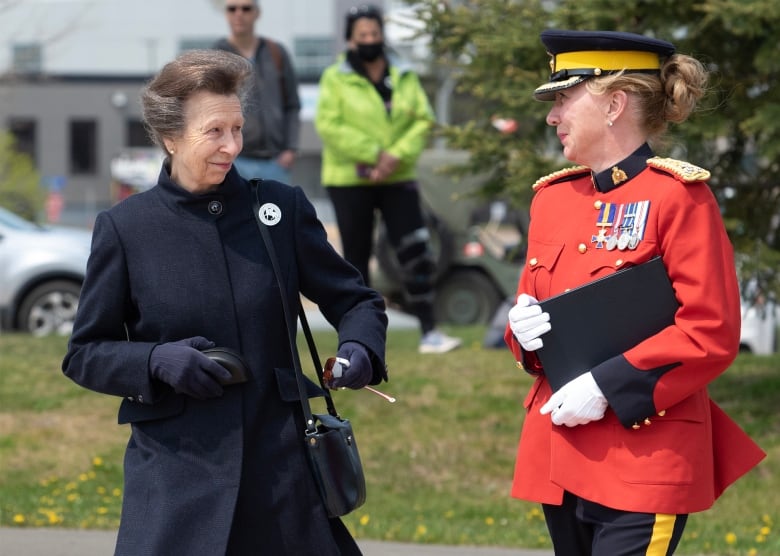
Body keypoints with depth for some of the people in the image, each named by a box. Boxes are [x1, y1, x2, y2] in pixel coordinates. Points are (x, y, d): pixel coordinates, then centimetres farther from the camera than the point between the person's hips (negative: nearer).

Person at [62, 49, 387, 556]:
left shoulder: (281, 208, 4)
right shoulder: (125, 227, 0)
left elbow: (355, 300, 13)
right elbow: (84, 354, 5)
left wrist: (360, 349, -9)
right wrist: (158, 361, -13)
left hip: (279, 459, 2)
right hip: (175, 470, -2)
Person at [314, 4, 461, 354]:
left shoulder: (404, 77, 8)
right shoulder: (336, 79, -3)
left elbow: (423, 121, 1)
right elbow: (328, 125, -14)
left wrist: (396, 156, -15)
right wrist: (374, 154, -20)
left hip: (397, 180, 3)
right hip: (350, 180, -3)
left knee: (416, 253, -7)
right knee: (357, 258, 4)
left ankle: (429, 333, -5)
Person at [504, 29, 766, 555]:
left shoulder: (679, 196, -9)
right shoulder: (553, 197, 12)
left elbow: (713, 333, -13)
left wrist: (608, 387, -18)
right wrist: (522, 326, -2)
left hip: (645, 461, -7)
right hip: (560, 454, 7)